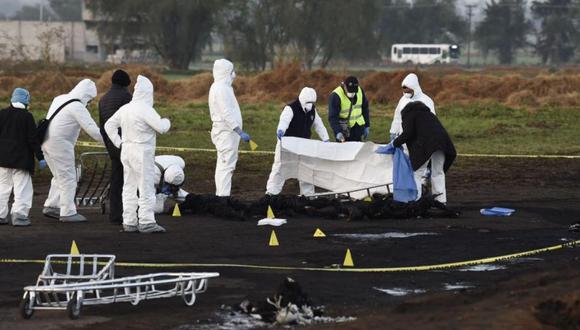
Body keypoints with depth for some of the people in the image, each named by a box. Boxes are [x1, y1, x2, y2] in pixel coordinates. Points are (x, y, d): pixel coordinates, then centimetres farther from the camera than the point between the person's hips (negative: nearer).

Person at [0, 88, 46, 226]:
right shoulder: (27, 116, -9)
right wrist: (40, 157, -5)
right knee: (22, 188, -2)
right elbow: (33, 139, -10)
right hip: (21, 160, -4)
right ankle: (19, 215, -11)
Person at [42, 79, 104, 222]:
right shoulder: (78, 107, -14)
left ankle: (51, 206, 18)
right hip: (60, 144, -9)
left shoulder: (60, 99, 13)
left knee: (60, 177, 19)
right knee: (68, 178, -2)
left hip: (47, 141, 9)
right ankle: (68, 212, -1)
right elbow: (92, 129, -16)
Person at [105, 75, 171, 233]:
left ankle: (129, 222, 13)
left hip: (127, 150, 8)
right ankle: (146, 222, -6)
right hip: (142, 152, -8)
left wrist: (118, 143, 13)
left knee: (129, 187, 11)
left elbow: (109, 125, 15)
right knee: (146, 187, -4)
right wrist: (166, 121, 3)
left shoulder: (125, 109, 9)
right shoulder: (145, 109, -15)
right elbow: (161, 127, -19)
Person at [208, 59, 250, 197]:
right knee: (226, 165, -12)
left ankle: (221, 195, 21)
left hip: (225, 132, 11)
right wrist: (240, 132, -25)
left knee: (223, 164, 15)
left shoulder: (220, 87, 17)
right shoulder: (221, 88, -16)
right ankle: (223, 196, -15)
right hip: (226, 132, -11)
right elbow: (227, 114, -23)